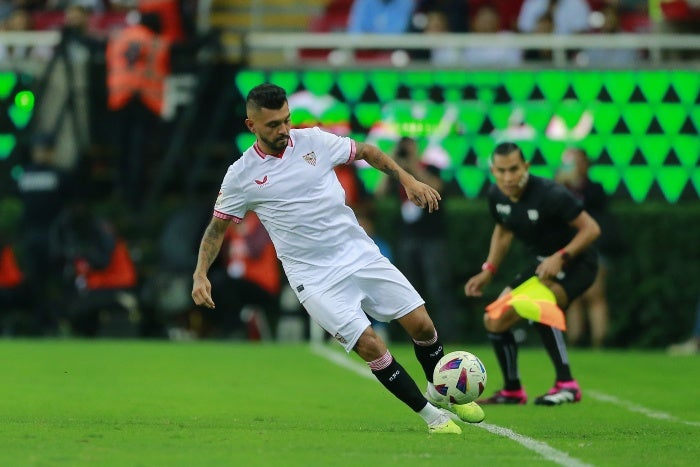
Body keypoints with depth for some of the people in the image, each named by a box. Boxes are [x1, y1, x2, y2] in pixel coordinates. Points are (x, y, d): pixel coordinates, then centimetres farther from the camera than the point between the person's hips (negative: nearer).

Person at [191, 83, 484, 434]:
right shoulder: (241, 175, -4)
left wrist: (408, 180, 3)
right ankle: (431, 415, -1)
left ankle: (442, 394, 28)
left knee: (421, 324, -1)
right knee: (370, 345, -16)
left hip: (361, 254, 3)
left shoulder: (313, 140, 1)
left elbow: (366, 152, 14)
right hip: (314, 278, -3)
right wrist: (200, 275, -6)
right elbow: (217, 227, 6)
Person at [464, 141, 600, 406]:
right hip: (541, 264, 8)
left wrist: (561, 257, -31)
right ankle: (512, 391, 22)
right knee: (495, 320, 4)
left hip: (576, 262, -8)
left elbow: (591, 229, -23)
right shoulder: (497, 196, -5)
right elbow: (503, 231, 16)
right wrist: (488, 270, 8)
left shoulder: (549, 194, -28)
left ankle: (566, 386, -26)